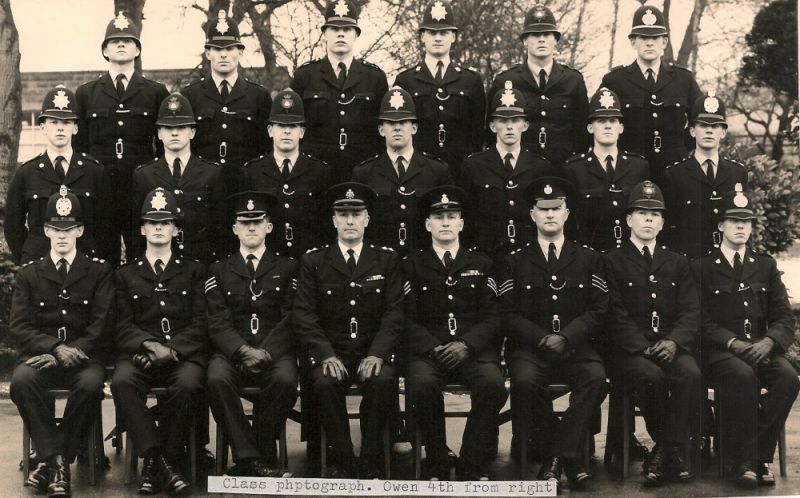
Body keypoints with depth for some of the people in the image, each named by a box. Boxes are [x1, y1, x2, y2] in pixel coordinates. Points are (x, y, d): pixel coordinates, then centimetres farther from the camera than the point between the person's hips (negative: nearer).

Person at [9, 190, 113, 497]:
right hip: (41, 355, 1)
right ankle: (57, 460, -27)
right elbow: (19, 328, 3)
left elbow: (101, 324, 0)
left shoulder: (100, 272, 11)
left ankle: (51, 462, -22)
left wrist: (73, 352, -18)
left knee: (92, 382, -35)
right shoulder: (29, 274, 14)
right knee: (22, 379, -34)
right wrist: (56, 348, -16)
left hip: (83, 357, -1)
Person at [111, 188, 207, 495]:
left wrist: (171, 349, -11)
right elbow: (123, 325, 9)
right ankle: (157, 459, -29)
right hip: (140, 353, 1)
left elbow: (200, 323, 7)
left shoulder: (194, 272, 19)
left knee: (187, 384, -35)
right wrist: (149, 344, -13)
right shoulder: (126, 275, 20)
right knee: (122, 381, -33)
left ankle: (166, 459, -21)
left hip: (183, 353, -1)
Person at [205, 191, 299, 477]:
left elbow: (291, 319, 2)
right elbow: (218, 323, 2)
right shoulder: (219, 271, 14)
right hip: (232, 353, 1)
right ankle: (248, 458, -26)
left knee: (286, 379, -34)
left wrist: (265, 352, -15)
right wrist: (243, 351, -17)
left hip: (275, 352, 0)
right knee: (217, 378, -33)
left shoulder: (287, 268, 13)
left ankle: (262, 451, -16)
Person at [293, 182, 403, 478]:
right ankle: (340, 461, -14)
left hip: (372, 353, 0)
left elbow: (394, 313, 3)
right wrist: (326, 355, -15)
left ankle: (369, 463, -17)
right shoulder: (313, 262, 9)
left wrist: (377, 354, -15)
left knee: (384, 380, -32)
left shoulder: (386, 260, 11)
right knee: (324, 382, -33)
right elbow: (303, 314, 1)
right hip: (330, 352, 0)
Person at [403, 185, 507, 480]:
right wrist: (432, 348, -14)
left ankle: (473, 467, -13)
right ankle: (437, 466, -15)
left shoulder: (481, 265, 17)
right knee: (421, 385, -35)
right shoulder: (412, 265, 13)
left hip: (474, 349, 1)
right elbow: (408, 319, 4)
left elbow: (492, 317, 7)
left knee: (494, 385, -32)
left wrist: (467, 345, -12)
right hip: (428, 350, -1)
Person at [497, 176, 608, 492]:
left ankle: (558, 455, -22)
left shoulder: (589, 260, 13)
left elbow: (598, 311, 4)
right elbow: (508, 313, 2)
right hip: (530, 347, 0)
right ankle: (569, 456, -17)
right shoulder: (515, 262, 11)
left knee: (596, 376, -32)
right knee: (524, 379, -33)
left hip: (575, 346, 1)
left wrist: (565, 338, -12)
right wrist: (542, 338, -13)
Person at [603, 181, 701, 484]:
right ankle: (673, 451, -14)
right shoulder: (612, 262, 8)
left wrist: (673, 342, -13)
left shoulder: (678, 264, 19)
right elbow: (616, 315, -2)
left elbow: (690, 312, 8)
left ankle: (668, 451, -22)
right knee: (652, 376, -34)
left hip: (672, 347, 3)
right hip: (629, 351, -2)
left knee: (691, 373, -30)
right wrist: (643, 348, -17)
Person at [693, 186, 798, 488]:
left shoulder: (766, 267, 18)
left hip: (761, 349, 3)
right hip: (719, 353, -3)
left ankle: (759, 454, -18)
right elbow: (702, 322, -2)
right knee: (743, 376, -36)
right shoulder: (703, 268, 8)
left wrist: (768, 341, -12)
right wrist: (734, 343, -17)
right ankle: (744, 460, -24)